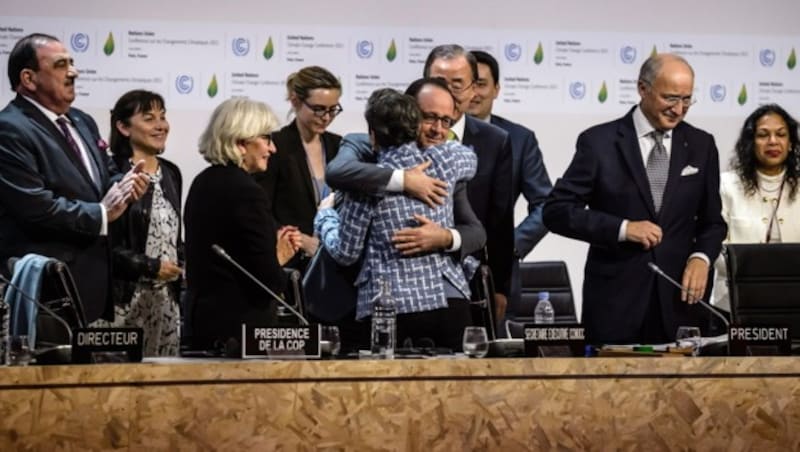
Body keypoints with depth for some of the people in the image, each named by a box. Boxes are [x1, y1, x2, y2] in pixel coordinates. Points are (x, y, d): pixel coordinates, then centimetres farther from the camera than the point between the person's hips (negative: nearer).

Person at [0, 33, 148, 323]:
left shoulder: (82, 122, 17)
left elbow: (105, 177, 26)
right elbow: (35, 206, -21)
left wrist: (124, 185, 0)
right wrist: (100, 214, -11)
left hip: (94, 275, 9)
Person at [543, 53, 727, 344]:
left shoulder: (701, 145, 8)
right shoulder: (599, 142, -2)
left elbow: (712, 221, 15)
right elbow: (556, 211, -5)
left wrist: (701, 257, -7)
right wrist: (622, 228, -16)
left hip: (679, 299, 3)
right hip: (615, 300, -3)